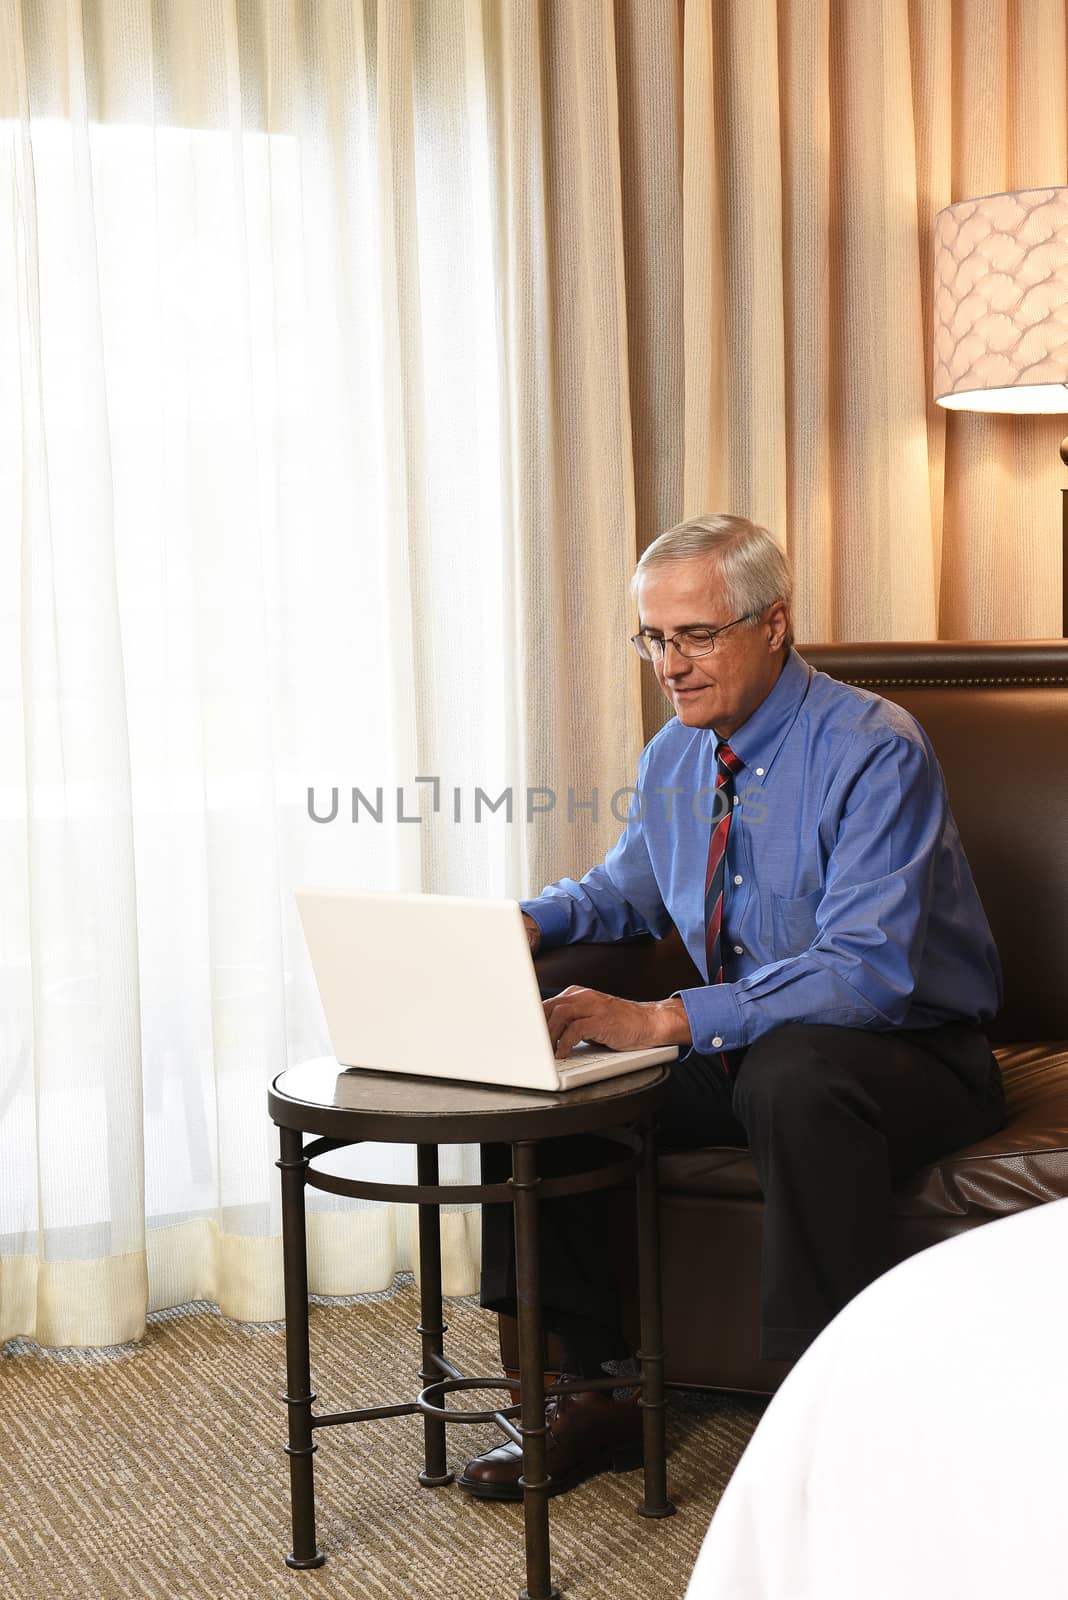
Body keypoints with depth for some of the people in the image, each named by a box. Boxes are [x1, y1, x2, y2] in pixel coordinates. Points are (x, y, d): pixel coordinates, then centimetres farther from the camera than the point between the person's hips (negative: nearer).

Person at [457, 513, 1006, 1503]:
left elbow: (869, 970, -30)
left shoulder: (874, 753, -19)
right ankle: (593, 1389, 0)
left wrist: (666, 1021, -38)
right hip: (740, 1046, 7)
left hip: (906, 1050, -7)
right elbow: (627, 890, 24)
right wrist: (530, 924, -2)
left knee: (793, 1074, -40)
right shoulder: (673, 758, 5)